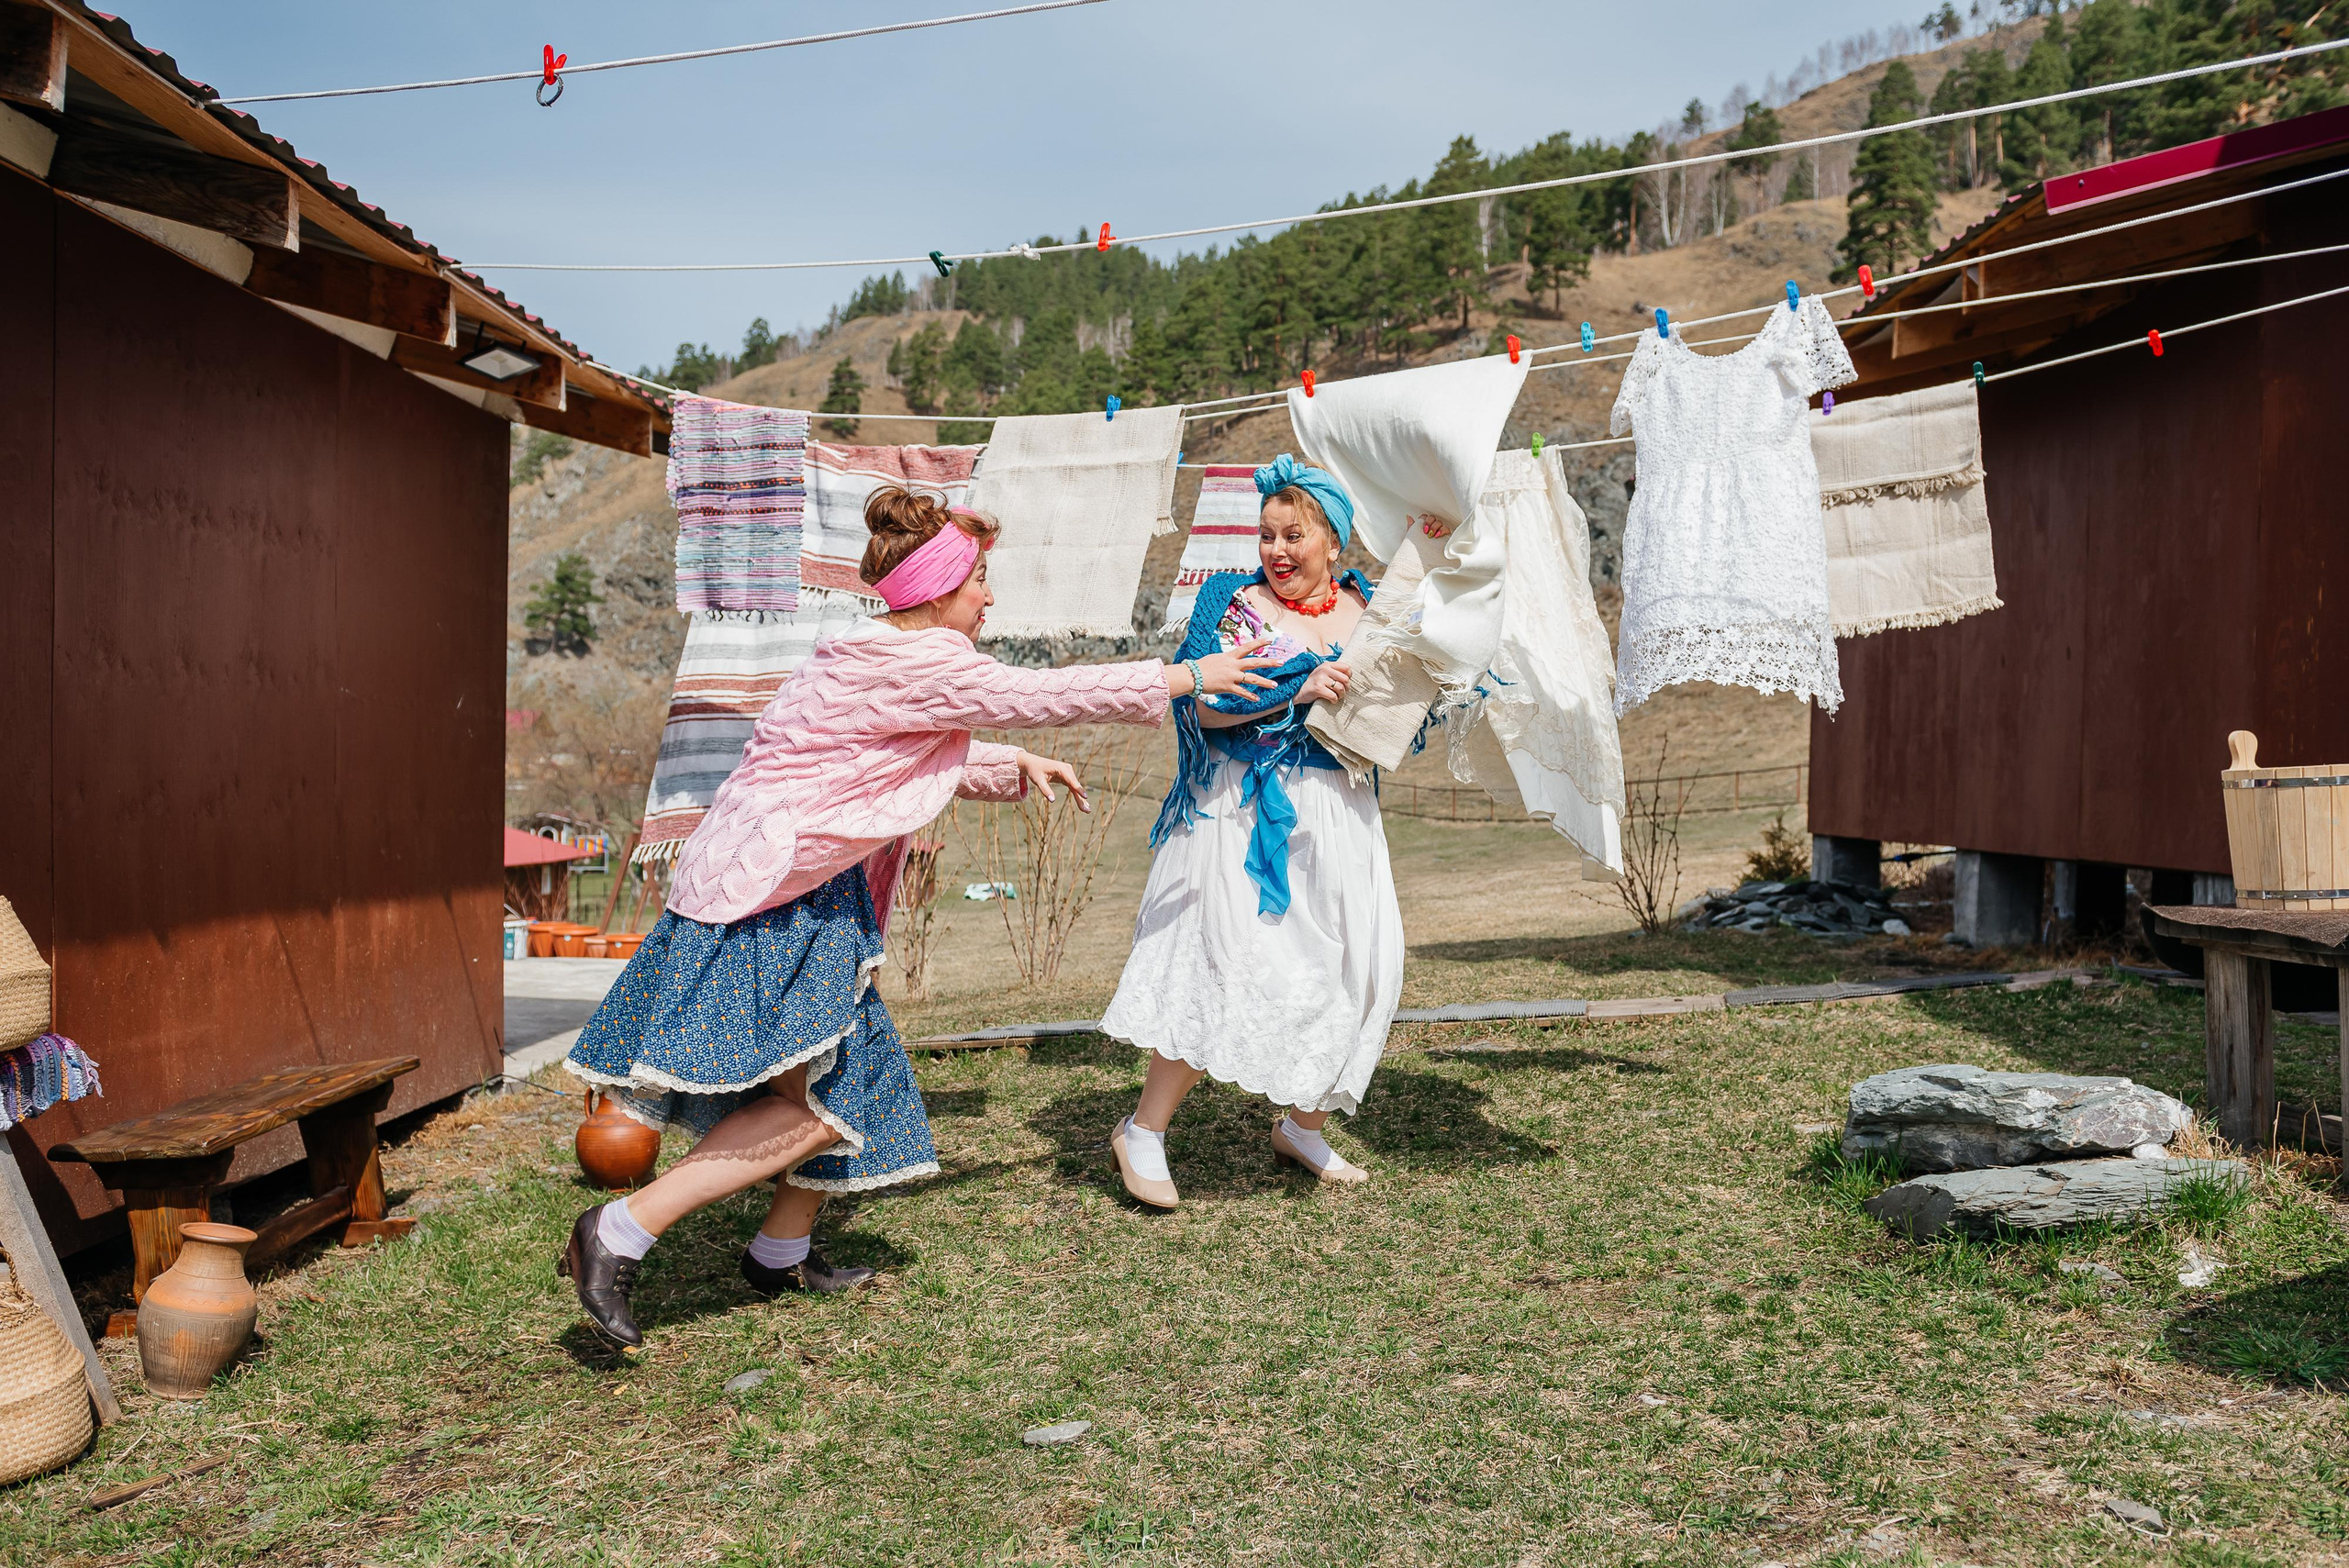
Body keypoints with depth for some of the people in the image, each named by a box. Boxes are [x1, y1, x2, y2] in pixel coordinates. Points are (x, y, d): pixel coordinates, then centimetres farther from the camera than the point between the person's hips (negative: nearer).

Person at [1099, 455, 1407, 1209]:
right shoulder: (1236, 600, -3)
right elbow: (1204, 704, -14)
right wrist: (1298, 690, -20)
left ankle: (1302, 1126, 26)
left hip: (1338, 813, 5)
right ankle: (1143, 1132, 2)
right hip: (1244, 808, -5)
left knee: (1347, 968, 6)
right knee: (1230, 960, -11)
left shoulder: (1368, 608, 10)